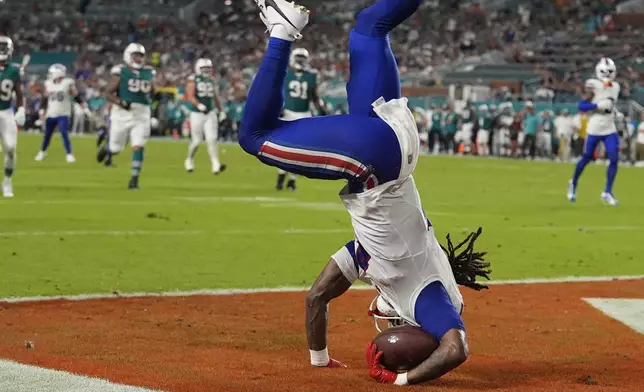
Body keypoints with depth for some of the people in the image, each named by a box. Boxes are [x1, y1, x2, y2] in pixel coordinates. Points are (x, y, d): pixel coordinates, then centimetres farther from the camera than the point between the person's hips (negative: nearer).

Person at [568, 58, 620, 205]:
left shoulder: (615, 87, 8)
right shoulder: (594, 85, -12)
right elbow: (581, 106, -15)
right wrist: (599, 105, -23)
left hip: (610, 129, 5)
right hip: (594, 129, -5)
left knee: (614, 159, -7)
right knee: (586, 159, 7)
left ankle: (607, 193, 0)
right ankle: (573, 184, 31)